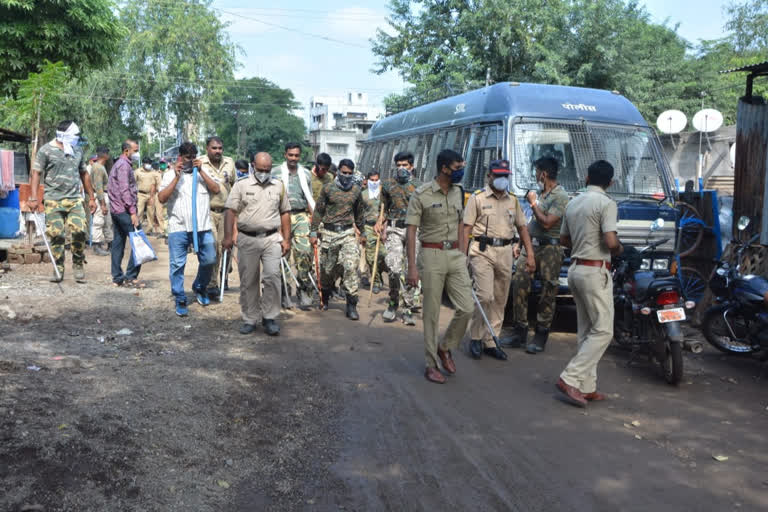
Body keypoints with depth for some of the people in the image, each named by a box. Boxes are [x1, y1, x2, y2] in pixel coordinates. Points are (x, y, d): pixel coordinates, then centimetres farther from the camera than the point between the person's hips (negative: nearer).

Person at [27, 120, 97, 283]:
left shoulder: (78, 150, 14)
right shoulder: (46, 150, 0)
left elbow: (84, 174, 21)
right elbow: (36, 173, -2)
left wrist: (91, 198, 18)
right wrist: (33, 198, -12)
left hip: (75, 199, 3)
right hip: (53, 200, -3)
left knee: (80, 231, -11)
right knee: (56, 235, -3)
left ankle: (78, 265, 6)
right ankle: (58, 269, 10)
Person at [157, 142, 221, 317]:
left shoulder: (203, 173, 13)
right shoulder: (170, 175, 8)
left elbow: (216, 189, -3)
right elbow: (162, 198, -5)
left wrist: (201, 171, -7)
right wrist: (176, 177, -10)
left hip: (203, 227, 2)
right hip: (178, 228, -2)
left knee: (209, 260, 6)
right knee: (177, 265, 0)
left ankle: (200, 288, 32)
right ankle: (180, 300, 11)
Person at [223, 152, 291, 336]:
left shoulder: (279, 186, 10)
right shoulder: (241, 185, 3)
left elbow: (285, 213, 13)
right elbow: (230, 211, -2)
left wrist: (286, 239, 7)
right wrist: (228, 236, -11)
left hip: (272, 239, 1)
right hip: (247, 239, 0)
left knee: (272, 276, -11)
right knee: (248, 281, 6)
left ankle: (270, 318, 2)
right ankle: (250, 319, 18)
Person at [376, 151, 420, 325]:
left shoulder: (419, 186, 7)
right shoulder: (388, 185, 11)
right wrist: (380, 223, 2)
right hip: (394, 229, 0)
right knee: (394, 268, -14)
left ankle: (407, 309, 10)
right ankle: (393, 303, 7)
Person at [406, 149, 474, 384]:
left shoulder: (458, 192, 10)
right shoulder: (421, 195, -8)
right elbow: (411, 231, -9)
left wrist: (463, 256, 14)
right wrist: (412, 266, -14)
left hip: (455, 255, 5)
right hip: (432, 256, -5)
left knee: (466, 308, -1)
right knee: (432, 313, 1)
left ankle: (445, 347, 23)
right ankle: (431, 364, 14)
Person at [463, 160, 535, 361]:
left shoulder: (513, 200, 16)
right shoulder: (477, 198, 2)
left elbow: (522, 227, 17)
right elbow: (467, 228, -3)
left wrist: (530, 254, 8)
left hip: (505, 253, 5)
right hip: (483, 251, -5)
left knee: (500, 301, 6)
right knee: (485, 296, -14)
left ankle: (490, 342, 15)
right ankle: (475, 338, 3)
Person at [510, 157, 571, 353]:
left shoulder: (561, 196, -10)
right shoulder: (541, 193, 17)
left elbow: (546, 223, -20)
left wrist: (533, 203, -9)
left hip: (549, 248, -8)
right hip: (531, 245, 8)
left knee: (547, 293, -1)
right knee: (519, 285, 0)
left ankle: (541, 336, 7)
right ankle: (520, 332, 9)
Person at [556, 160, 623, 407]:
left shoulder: (573, 203, 12)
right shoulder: (606, 204, -11)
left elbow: (564, 239, 20)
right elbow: (611, 241, -20)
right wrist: (619, 249, 1)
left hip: (575, 268, 8)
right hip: (595, 271, -8)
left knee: (587, 331, 12)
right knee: (602, 331, -4)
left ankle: (587, 387, 13)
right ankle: (570, 379, -10)